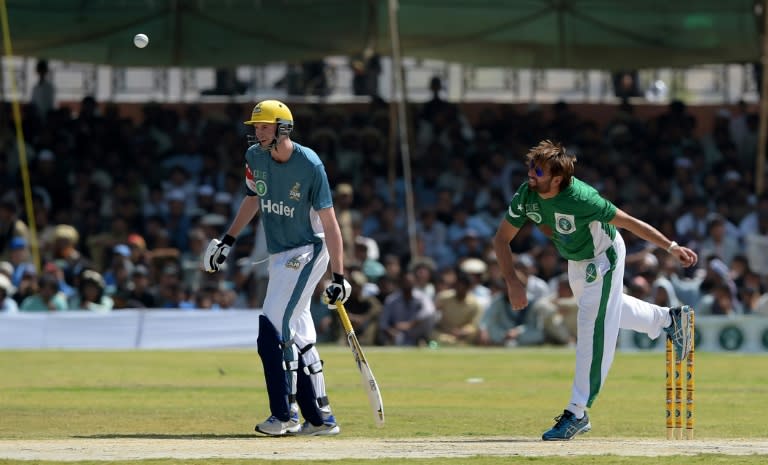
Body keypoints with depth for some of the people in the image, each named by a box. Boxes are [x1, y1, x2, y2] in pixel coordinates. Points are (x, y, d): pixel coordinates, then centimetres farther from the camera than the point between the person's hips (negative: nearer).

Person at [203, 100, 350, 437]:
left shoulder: (310, 165, -18)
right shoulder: (255, 157, 1)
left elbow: (329, 223, -17)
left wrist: (339, 277, -20)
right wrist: (228, 240, 16)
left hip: (307, 253, -7)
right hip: (279, 256, 7)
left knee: (275, 328, -17)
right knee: (299, 338, 8)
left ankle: (285, 415, -14)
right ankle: (321, 418, 14)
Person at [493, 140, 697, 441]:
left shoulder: (580, 199, -39)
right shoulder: (526, 196, -23)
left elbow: (628, 222, -31)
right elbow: (502, 238, -12)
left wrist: (671, 247, -33)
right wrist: (513, 282, -22)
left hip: (603, 256, -7)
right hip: (575, 261, 7)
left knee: (593, 326, -11)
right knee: (607, 308, 29)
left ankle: (577, 413, -7)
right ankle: (669, 320, 52)